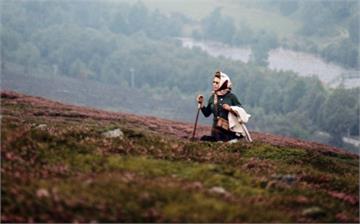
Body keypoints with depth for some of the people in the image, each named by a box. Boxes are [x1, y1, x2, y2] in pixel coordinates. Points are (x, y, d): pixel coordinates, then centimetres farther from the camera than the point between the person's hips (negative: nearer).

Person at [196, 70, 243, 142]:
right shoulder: (213, 97, 8)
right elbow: (206, 113, 13)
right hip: (217, 129, 4)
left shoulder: (231, 97, -4)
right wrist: (201, 104, 1)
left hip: (230, 130, -4)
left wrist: (230, 108, -18)